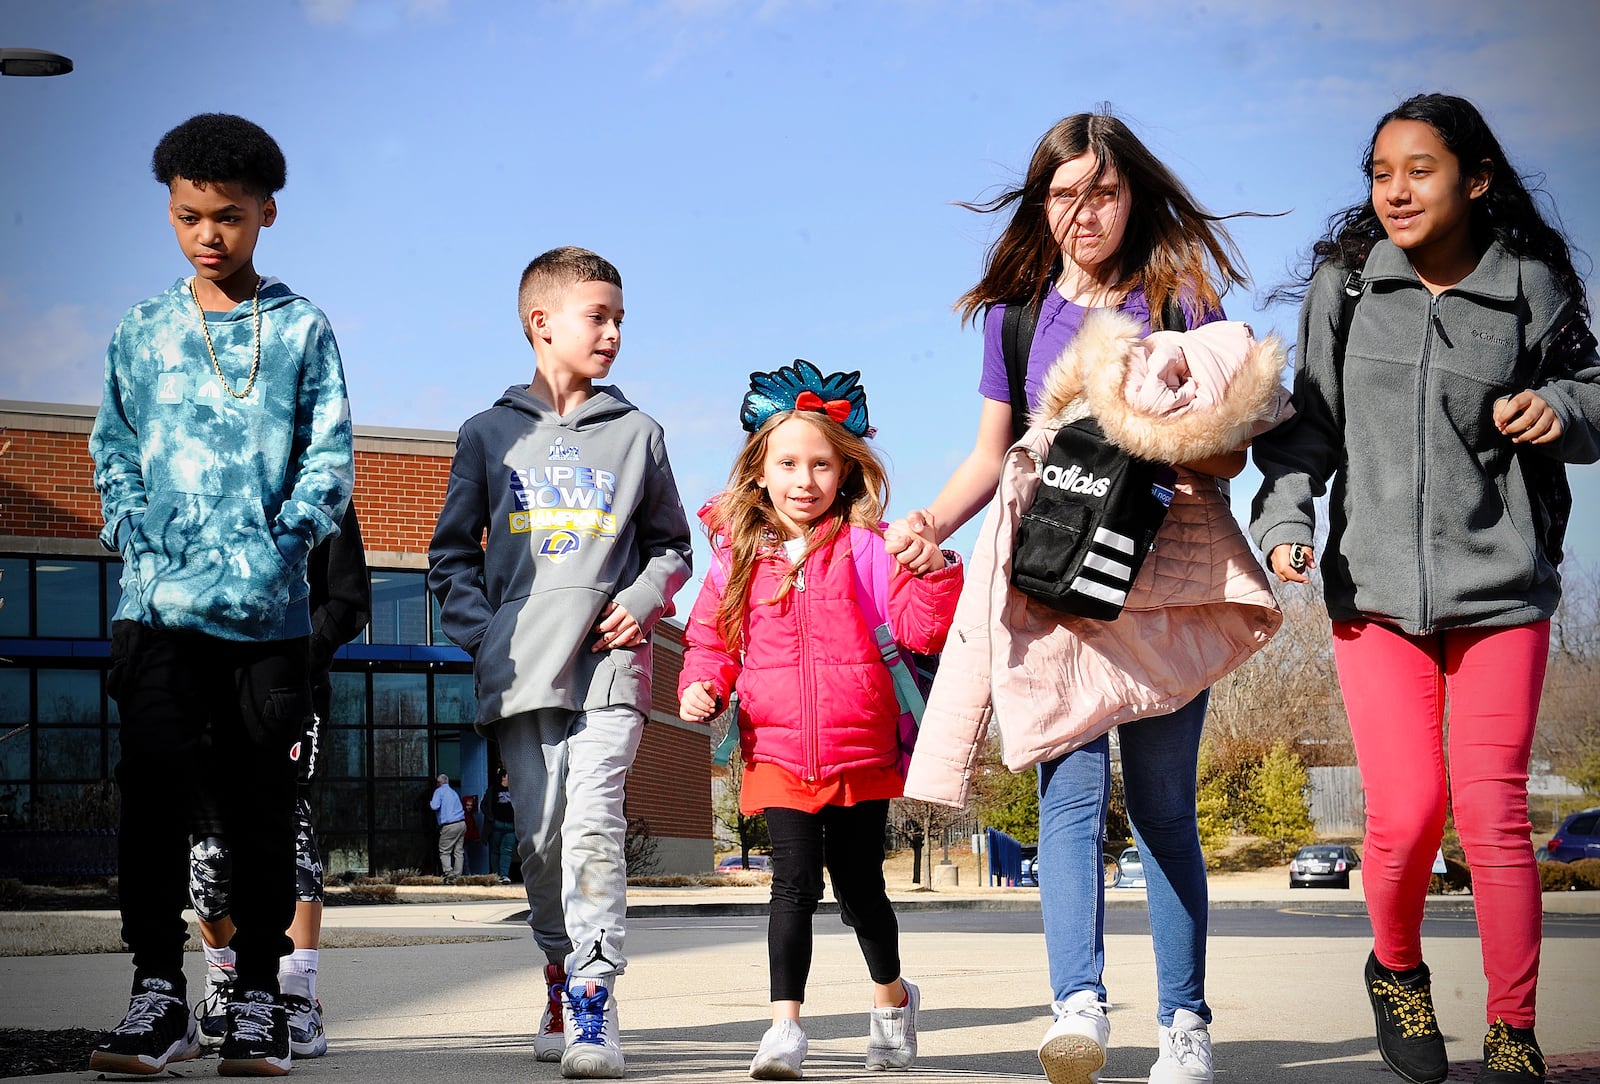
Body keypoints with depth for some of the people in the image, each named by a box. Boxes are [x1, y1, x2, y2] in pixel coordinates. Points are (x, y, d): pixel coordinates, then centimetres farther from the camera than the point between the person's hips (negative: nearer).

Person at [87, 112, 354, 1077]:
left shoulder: (301, 330, 7)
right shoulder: (142, 335, 12)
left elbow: (332, 455, 2)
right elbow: (114, 450, 12)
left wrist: (282, 543, -11)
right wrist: (138, 544, -3)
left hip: (268, 607, -1)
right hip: (161, 603, 1)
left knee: (264, 802, 3)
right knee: (155, 789, -8)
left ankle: (260, 999, 11)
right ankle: (159, 990, -1)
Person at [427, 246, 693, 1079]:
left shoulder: (636, 434, 13)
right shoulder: (491, 434, 11)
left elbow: (672, 543, 19)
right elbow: (452, 553, 13)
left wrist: (644, 599, -1)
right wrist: (484, 634, -1)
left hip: (608, 665, -1)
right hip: (520, 670, 1)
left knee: (593, 826, -15)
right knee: (539, 838, 3)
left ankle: (593, 1010, -17)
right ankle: (560, 978, 21)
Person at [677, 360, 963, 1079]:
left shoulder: (862, 547, -5)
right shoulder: (740, 558, 3)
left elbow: (918, 627, -13)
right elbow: (710, 638, 14)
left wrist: (933, 572, -30)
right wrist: (702, 685, -4)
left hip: (860, 750, -1)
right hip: (776, 751, 1)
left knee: (859, 885, 12)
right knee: (795, 883, -12)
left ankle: (891, 995, 37)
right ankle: (784, 1025, -4)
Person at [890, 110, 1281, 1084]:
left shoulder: (1183, 298, 5)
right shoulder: (1016, 310, 12)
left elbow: (1230, 453, 3)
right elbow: (992, 454, 16)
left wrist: (1159, 446, -18)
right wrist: (931, 522, -1)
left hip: (1165, 572, -1)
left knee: (1162, 801, 0)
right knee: (1072, 790, -13)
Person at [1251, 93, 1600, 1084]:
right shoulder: (1345, 284, 2)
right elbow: (1312, 417, 10)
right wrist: (1286, 513, -4)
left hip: (1500, 589, 0)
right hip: (1375, 588, 1)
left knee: (1493, 811, -6)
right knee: (1406, 813, -9)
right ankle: (1398, 972, 22)